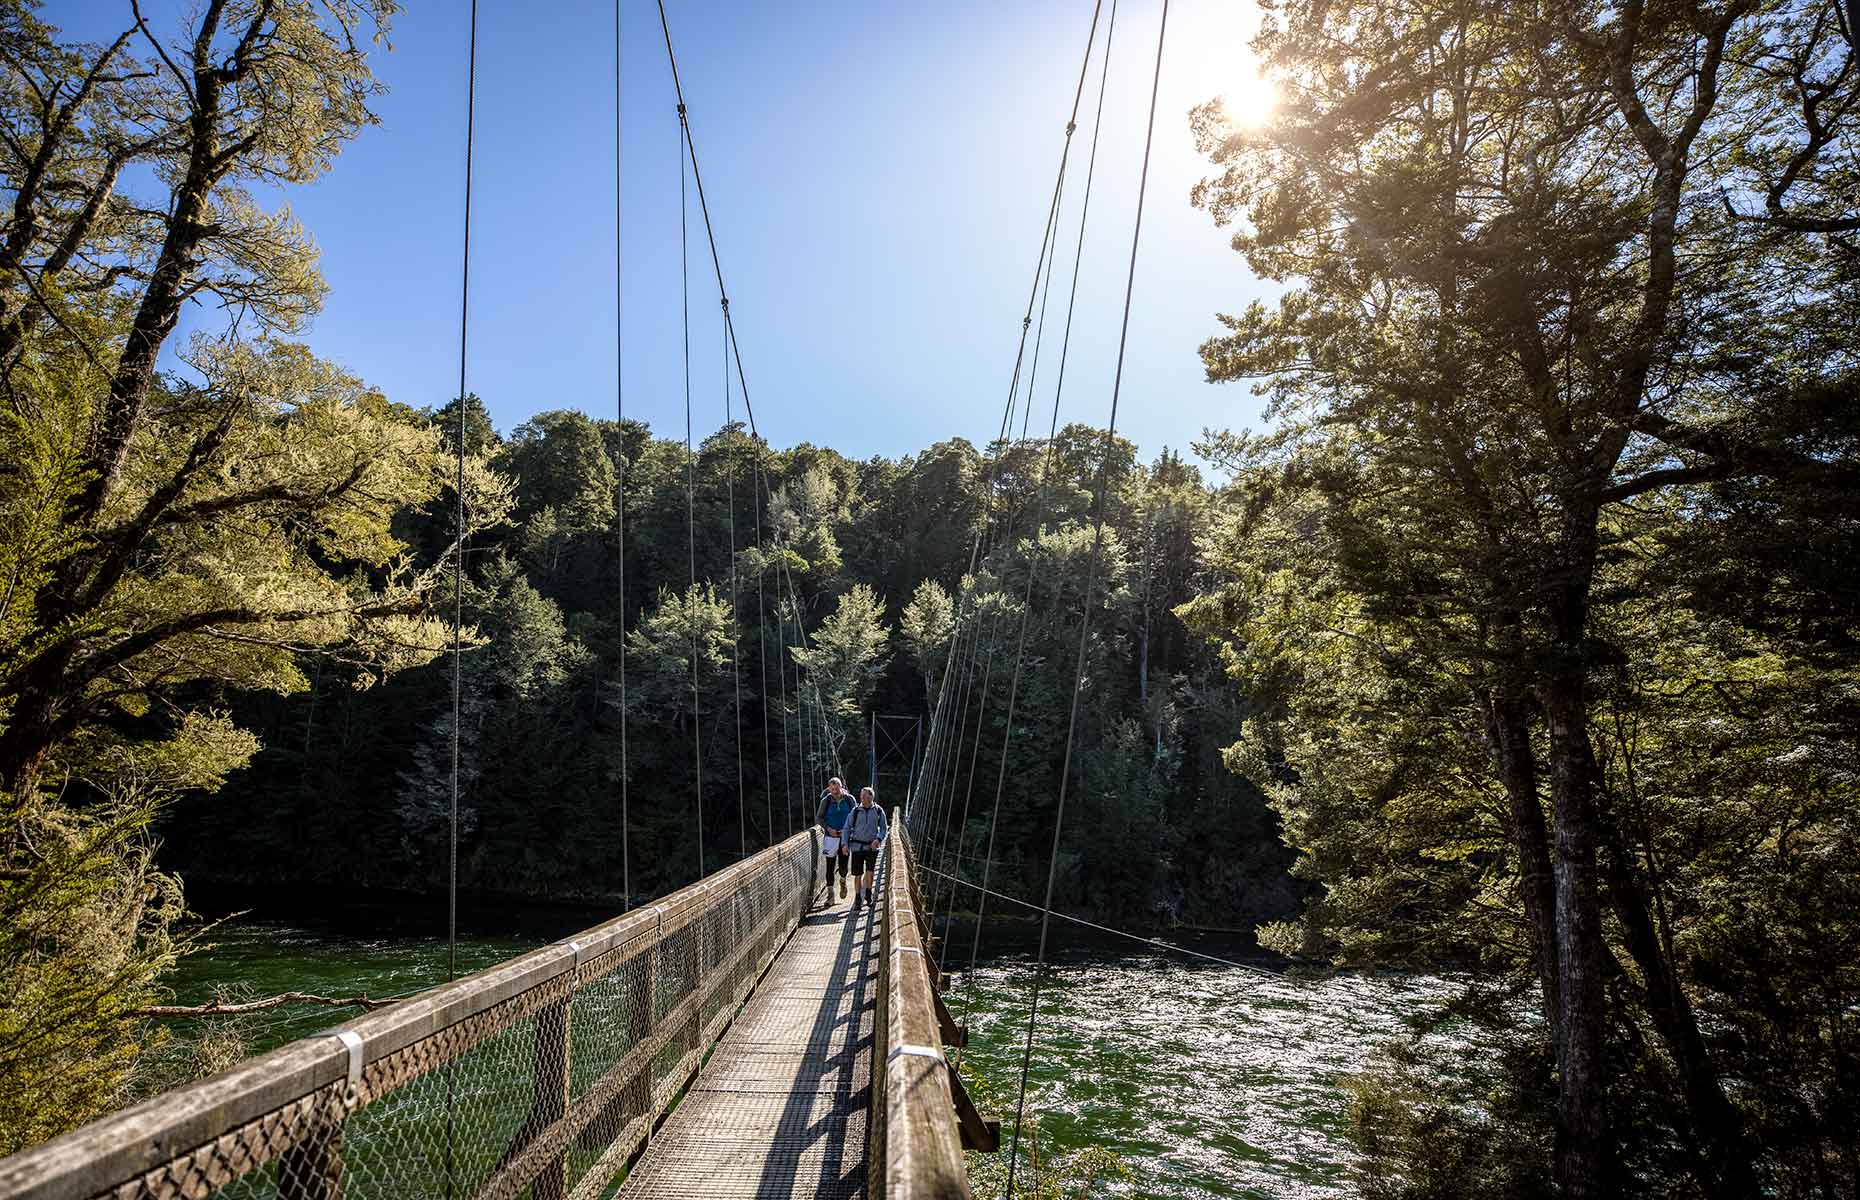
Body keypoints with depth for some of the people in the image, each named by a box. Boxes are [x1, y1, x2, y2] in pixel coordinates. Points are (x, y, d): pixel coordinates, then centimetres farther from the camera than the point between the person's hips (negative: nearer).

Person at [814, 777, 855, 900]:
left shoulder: (849, 799, -1)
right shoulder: (826, 801, -4)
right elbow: (818, 818, 1)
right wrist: (828, 828, -13)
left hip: (845, 837, 0)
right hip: (830, 837, 0)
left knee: (843, 865, -3)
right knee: (830, 866, 1)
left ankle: (843, 881, 30)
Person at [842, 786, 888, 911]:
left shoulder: (878, 811, 0)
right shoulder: (855, 811, 0)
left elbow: (884, 828, 6)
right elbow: (847, 828, 3)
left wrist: (878, 839, -12)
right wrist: (845, 844, -8)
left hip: (872, 846, 0)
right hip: (857, 846, 1)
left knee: (870, 871, -11)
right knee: (858, 874, 1)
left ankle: (868, 894, 14)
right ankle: (858, 898, 17)